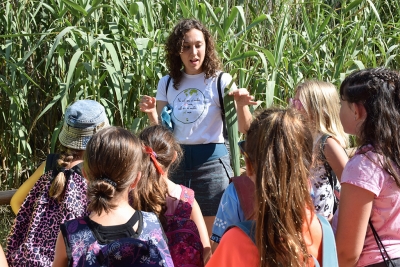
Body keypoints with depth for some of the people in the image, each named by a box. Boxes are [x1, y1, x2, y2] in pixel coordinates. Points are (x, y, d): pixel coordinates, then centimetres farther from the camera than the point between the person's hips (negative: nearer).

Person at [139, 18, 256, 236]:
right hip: (175, 161, 4)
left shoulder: (221, 81, -5)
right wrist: (152, 113, -10)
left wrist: (241, 105, -29)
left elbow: (244, 128, -10)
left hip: (211, 161, -4)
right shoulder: (167, 83, 6)